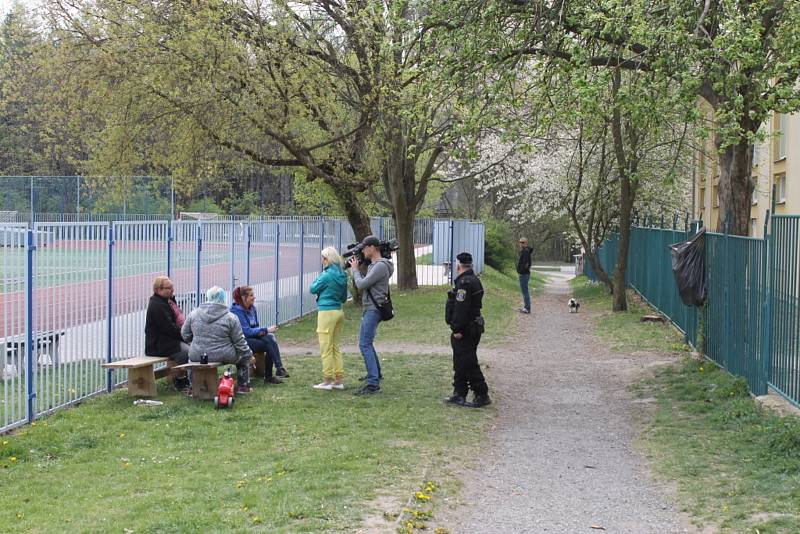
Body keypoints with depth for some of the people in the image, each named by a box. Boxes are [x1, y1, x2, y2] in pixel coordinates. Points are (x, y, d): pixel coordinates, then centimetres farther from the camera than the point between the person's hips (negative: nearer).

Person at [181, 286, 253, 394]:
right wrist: (249, 355, 11)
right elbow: (239, 342, -5)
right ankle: (243, 386, 29)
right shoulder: (230, 318, -11)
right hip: (223, 357, -3)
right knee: (244, 356, 25)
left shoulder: (193, 314, -2)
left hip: (197, 356, 3)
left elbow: (185, 335, 7)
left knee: (191, 354, 38)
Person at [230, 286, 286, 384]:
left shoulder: (252, 308, 10)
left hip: (252, 337, 7)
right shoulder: (236, 311, -15)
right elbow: (247, 331, -19)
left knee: (270, 337, -21)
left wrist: (261, 331, -7)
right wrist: (266, 330, -17)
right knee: (269, 344, -24)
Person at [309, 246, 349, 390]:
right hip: (339, 312, 8)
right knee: (335, 347, 14)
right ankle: (338, 380, 15)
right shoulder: (342, 276, 8)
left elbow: (312, 289, -2)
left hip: (327, 312, -8)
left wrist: (318, 279, 12)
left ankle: (327, 381, 3)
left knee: (326, 349, -1)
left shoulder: (327, 275, -14)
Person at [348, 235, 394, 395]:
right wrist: (357, 267, 9)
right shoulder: (373, 265, 14)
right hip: (369, 309, 11)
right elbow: (364, 283, 15)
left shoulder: (380, 266, -17)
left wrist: (355, 269, -3)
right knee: (366, 342, 23)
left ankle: (373, 383, -19)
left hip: (373, 310, -11)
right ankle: (375, 373, 37)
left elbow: (361, 285, -18)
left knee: (365, 344, -15)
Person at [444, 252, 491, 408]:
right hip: (472, 328, 11)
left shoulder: (464, 283, -20)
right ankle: (459, 394, 22)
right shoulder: (473, 280, 15)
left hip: (465, 331, -11)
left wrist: (458, 329, -22)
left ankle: (482, 395, -3)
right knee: (460, 362, 16)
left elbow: (461, 309, -25)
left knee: (468, 364, -7)